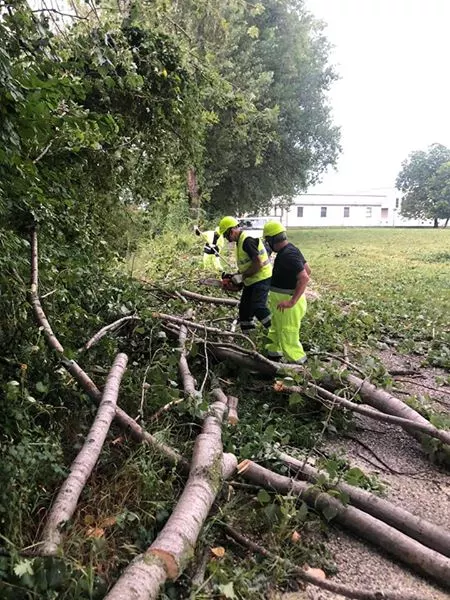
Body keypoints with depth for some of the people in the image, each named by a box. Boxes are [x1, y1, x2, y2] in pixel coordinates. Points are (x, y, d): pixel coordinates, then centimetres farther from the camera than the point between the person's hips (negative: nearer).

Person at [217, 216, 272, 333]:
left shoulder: (247, 241, -21)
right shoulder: (240, 241, 11)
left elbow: (258, 263, -27)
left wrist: (242, 276, -21)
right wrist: (237, 275, 8)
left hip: (261, 278, -10)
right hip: (251, 280, 10)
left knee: (257, 307, -15)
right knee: (244, 306, 12)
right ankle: (246, 335, 23)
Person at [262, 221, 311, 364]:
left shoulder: (288, 255, -25)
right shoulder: (290, 249, 6)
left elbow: (304, 278, -33)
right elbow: (307, 270, 14)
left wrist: (292, 301, -34)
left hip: (287, 303, -11)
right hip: (281, 300, 11)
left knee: (288, 337, 1)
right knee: (275, 330, 26)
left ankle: (297, 363, 14)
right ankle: (274, 353, 43)